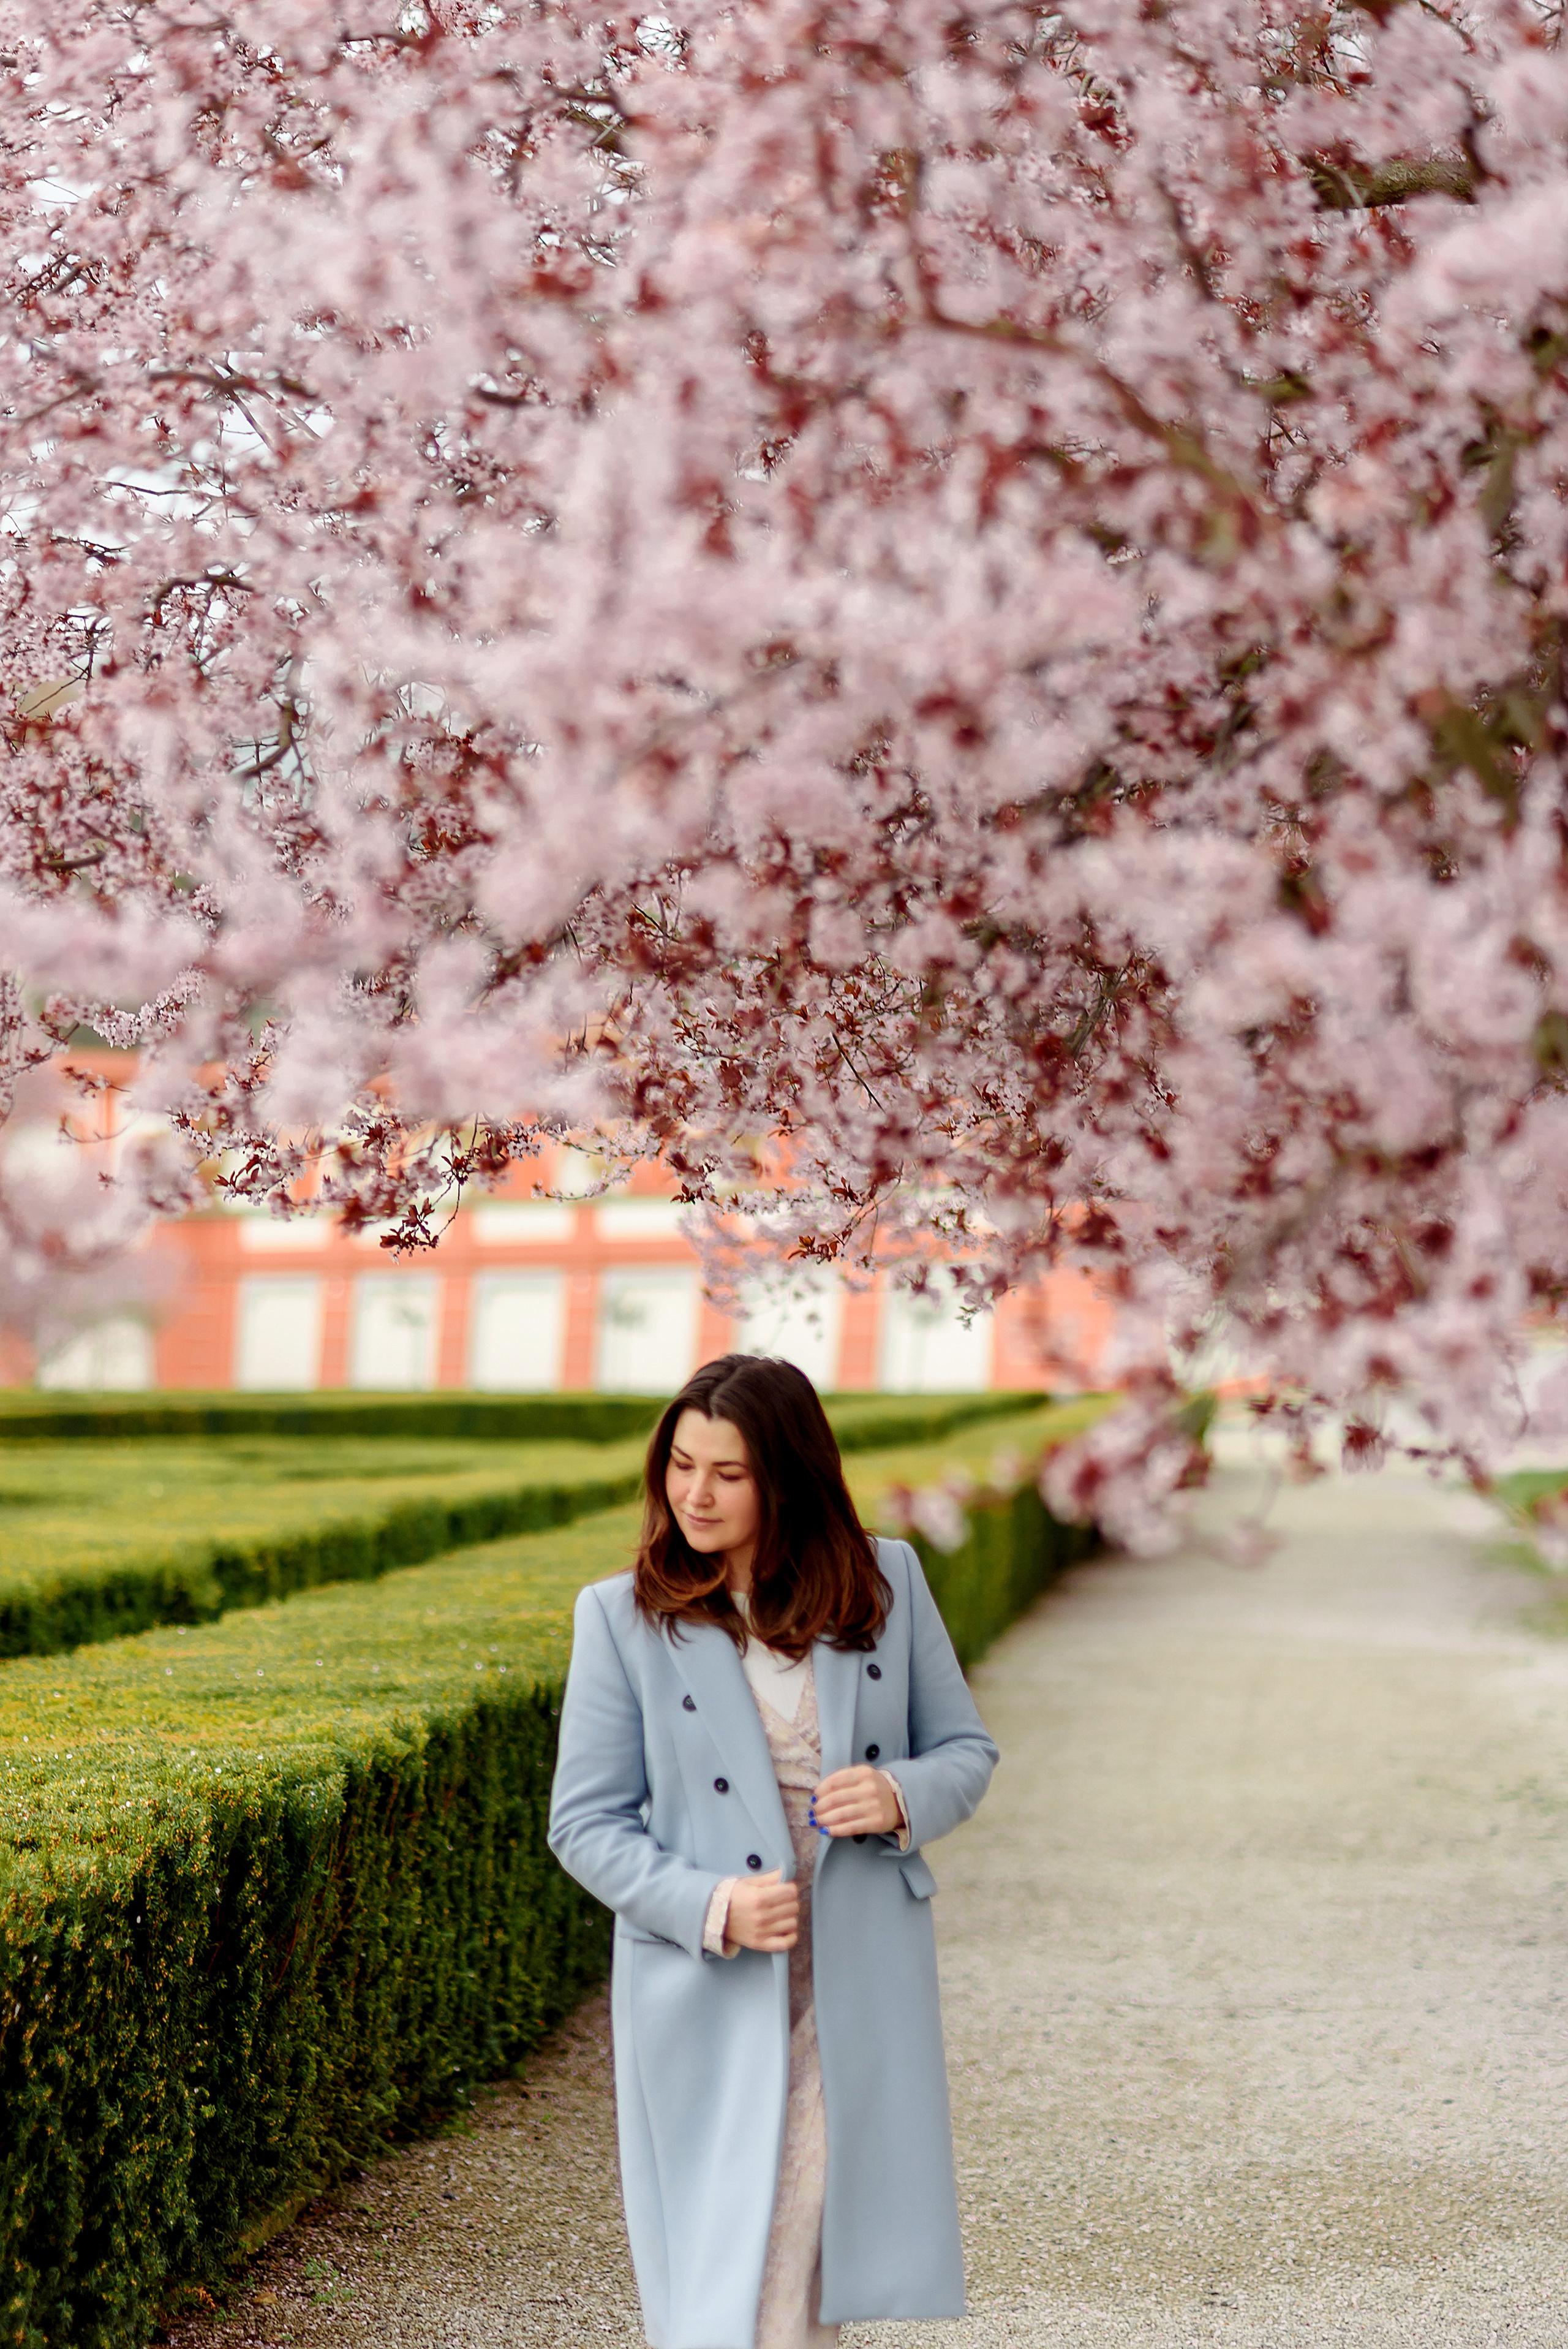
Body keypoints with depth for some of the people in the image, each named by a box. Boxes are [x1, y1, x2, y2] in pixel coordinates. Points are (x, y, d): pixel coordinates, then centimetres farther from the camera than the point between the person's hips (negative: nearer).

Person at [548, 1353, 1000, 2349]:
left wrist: (901, 1795, -13)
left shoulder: (887, 1581, 2)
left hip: (861, 1993, 2)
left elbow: (966, 1749, 10)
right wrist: (707, 1907, -18)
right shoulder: (621, 1616, -3)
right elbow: (586, 1824, -2)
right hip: (711, 2002, -2)